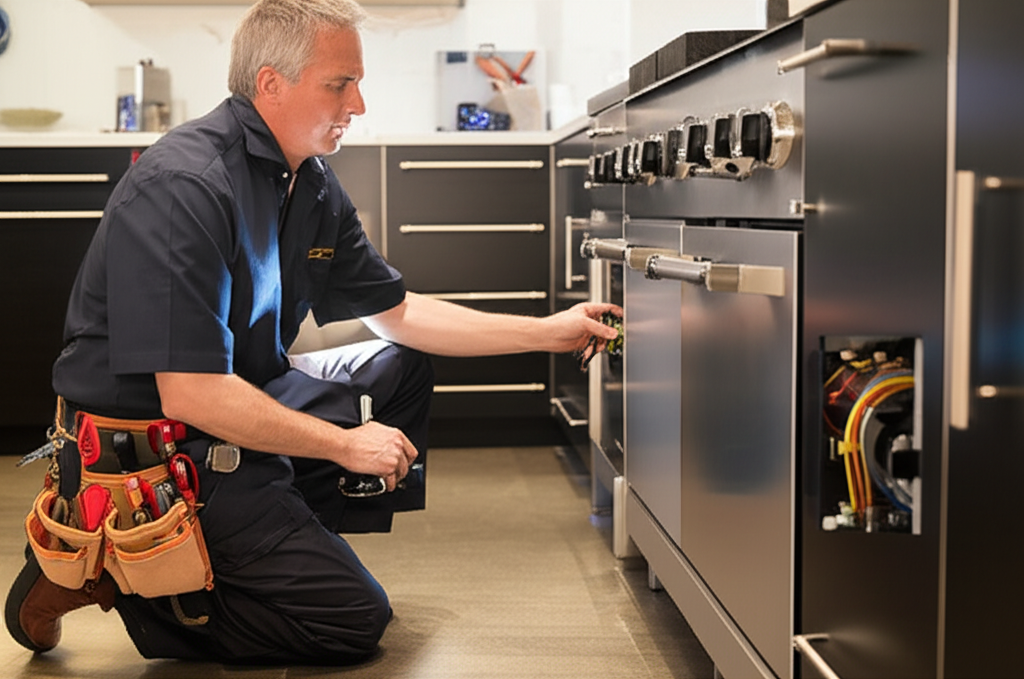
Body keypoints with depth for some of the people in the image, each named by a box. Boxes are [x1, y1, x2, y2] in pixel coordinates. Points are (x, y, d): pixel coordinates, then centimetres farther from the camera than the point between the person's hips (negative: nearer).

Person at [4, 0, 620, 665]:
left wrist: (549, 332, 6)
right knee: (353, 618, -8)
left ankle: (280, 543, 8)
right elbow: (191, 395, -28)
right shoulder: (184, 187, -25)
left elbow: (399, 313, 11)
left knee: (404, 367, 15)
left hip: (240, 401, 9)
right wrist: (346, 445, -20)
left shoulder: (312, 184, 3)